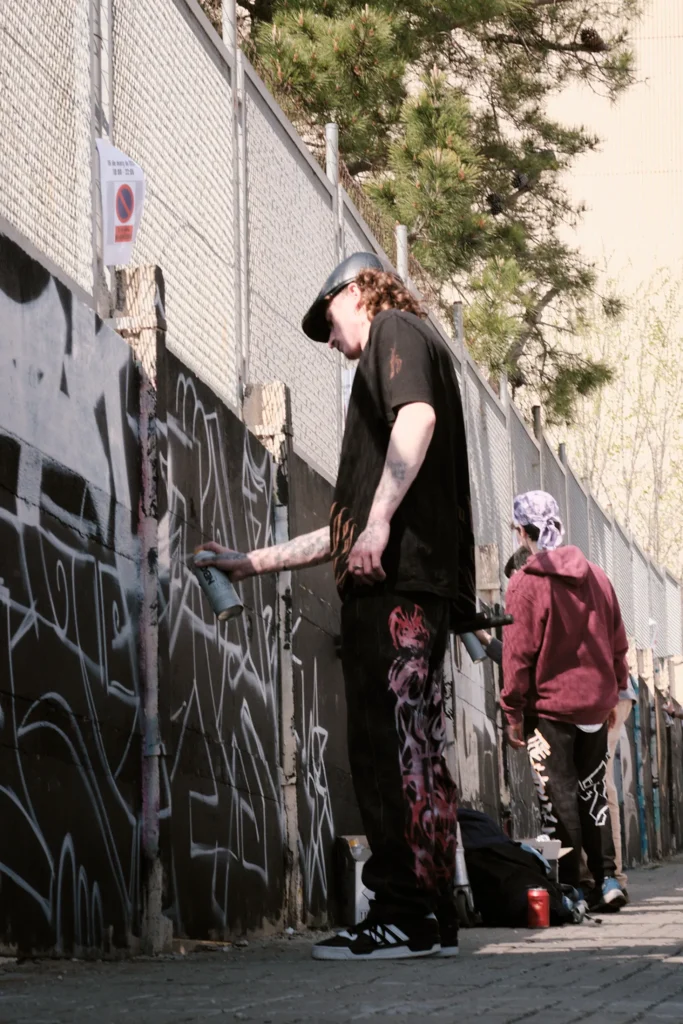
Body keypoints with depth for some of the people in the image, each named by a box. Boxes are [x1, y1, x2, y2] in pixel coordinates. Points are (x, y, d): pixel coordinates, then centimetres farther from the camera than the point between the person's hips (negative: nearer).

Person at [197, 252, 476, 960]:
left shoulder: (395, 331, 8)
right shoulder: (387, 367, 35)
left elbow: (417, 416, -16)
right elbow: (345, 531, 34)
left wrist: (379, 521, -22)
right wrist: (254, 562, 35)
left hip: (396, 575, -10)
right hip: (400, 580, 10)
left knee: (389, 742, -13)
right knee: (407, 746, 6)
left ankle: (407, 915, -16)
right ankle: (430, 919, 5)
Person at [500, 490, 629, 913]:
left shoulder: (526, 583, -11)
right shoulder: (596, 576, 5)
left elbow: (519, 652, -11)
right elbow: (618, 642, 10)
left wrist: (513, 711, -5)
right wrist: (614, 690, 20)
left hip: (550, 704, -5)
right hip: (595, 704, 5)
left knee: (558, 797, 0)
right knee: (593, 791, 13)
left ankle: (570, 887, -3)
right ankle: (607, 880, 9)